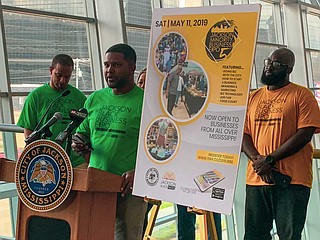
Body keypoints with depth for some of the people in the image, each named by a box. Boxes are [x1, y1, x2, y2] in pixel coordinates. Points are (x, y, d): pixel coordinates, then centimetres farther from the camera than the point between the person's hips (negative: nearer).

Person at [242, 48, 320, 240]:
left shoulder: (302, 95, 1)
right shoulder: (253, 98, 16)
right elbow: (243, 134, 11)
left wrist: (270, 159, -13)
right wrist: (257, 159, -9)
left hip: (291, 180, -4)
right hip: (256, 179, 5)